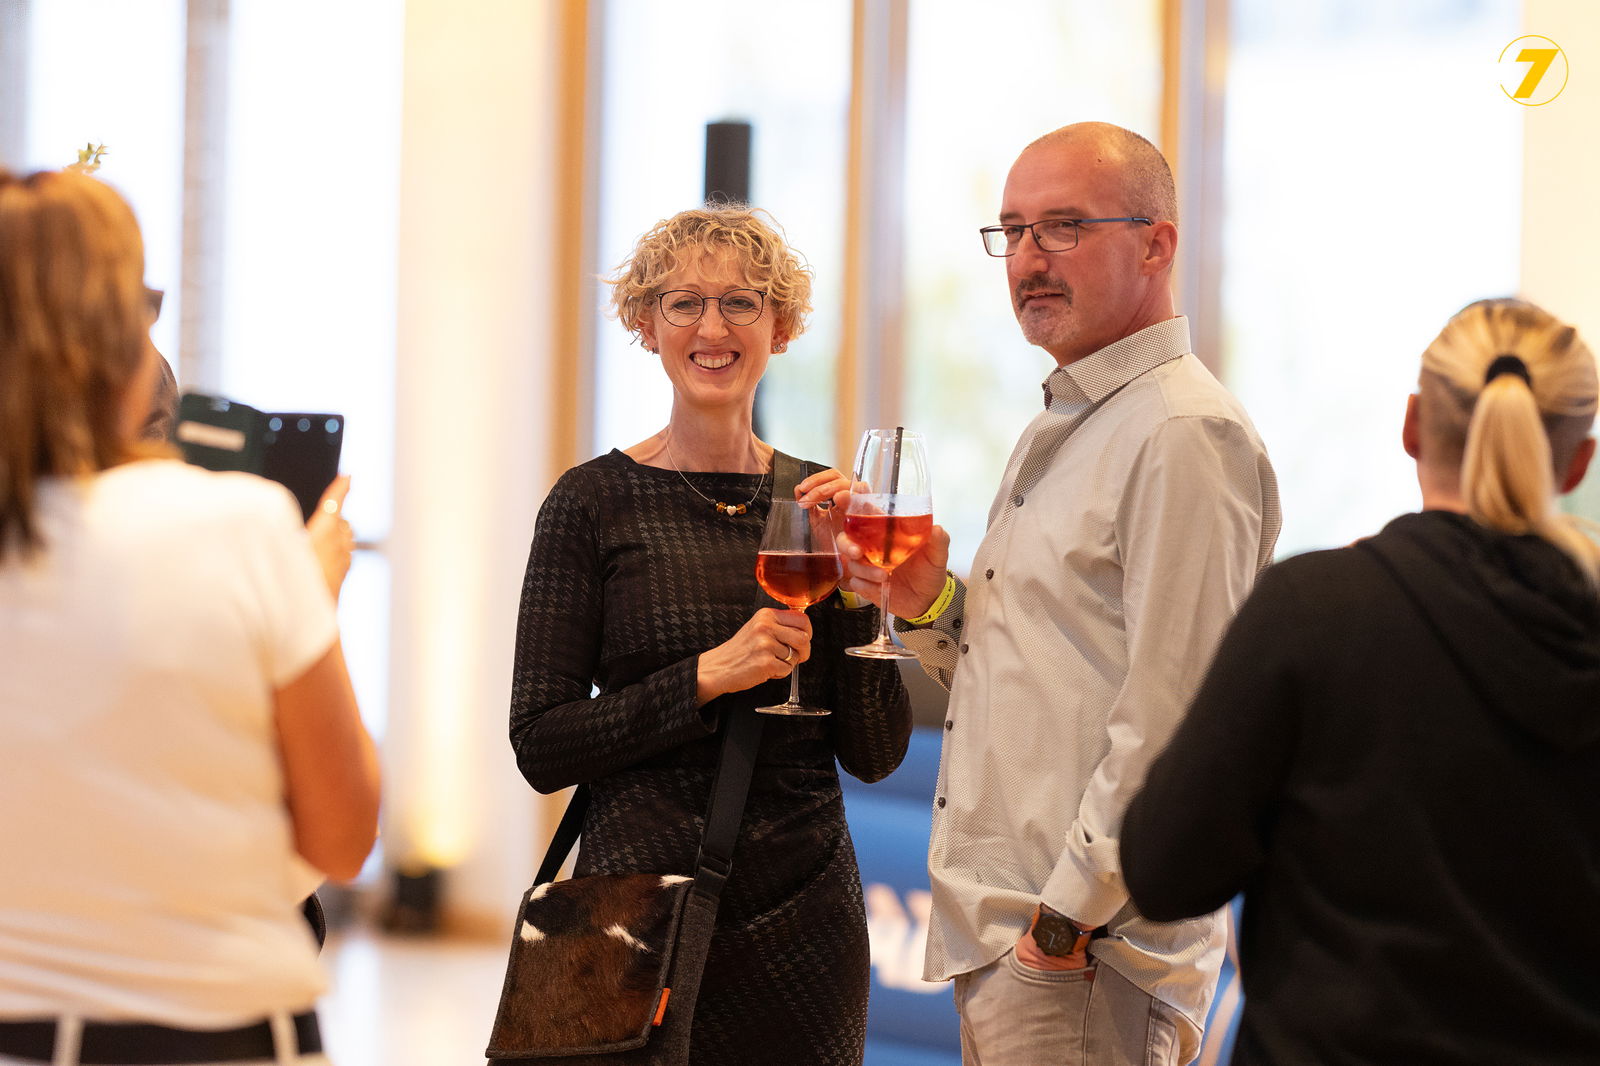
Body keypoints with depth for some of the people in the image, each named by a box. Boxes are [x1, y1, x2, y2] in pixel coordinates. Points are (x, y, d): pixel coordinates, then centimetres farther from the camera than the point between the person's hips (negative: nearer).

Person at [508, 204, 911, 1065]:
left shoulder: (821, 501, 6)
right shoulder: (595, 501, -3)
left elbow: (876, 753, 4)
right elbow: (541, 745, -8)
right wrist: (708, 677, -18)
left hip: (803, 915, 3)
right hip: (642, 900, -3)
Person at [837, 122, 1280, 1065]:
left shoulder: (1185, 435, -14)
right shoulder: (1061, 429, 19)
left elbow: (1169, 719, -20)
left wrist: (1068, 915, -18)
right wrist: (930, 607, 5)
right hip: (1001, 934, 9)